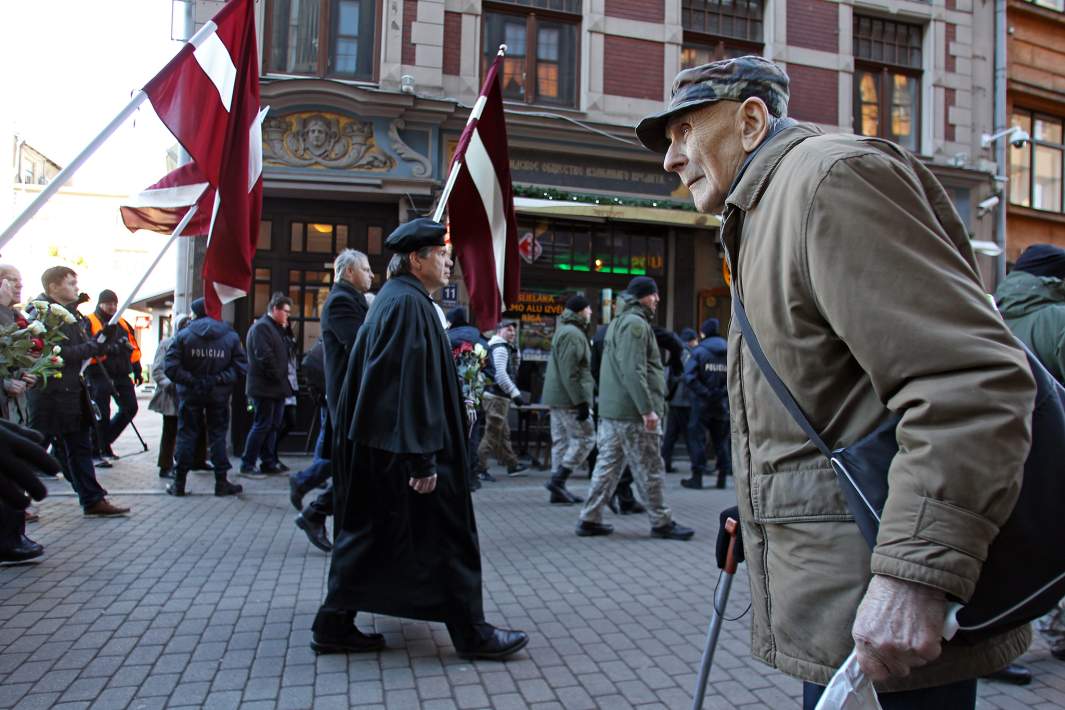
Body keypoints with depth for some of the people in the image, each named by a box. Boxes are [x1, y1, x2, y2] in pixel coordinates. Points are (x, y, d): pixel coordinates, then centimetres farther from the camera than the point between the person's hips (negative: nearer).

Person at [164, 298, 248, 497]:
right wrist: (221, 379, -7)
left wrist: (189, 380, -7)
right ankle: (221, 482, 10)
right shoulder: (231, 336, -2)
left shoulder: (184, 335, -6)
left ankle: (179, 483, 12)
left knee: (186, 435, 8)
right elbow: (241, 366, -9)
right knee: (218, 436, 8)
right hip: (218, 394, 1)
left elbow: (170, 366, -13)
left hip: (190, 393, 0)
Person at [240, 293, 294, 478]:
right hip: (264, 387, -10)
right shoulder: (261, 327, -12)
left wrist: (283, 381, 8)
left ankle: (268, 462, 19)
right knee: (262, 425, -6)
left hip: (276, 387, 10)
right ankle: (247, 466, 1)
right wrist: (278, 377, -14)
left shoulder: (276, 328, 19)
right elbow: (264, 356, -21)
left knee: (273, 426, 12)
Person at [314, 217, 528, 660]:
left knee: (368, 537, 15)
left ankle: (334, 627, 21)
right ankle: (471, 634, 10)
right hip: (402, 449, -10)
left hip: (375, 445, 10)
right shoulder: (410, 303, -16)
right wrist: (423, 460, -23)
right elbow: (413, 385, -23)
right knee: (446, 538, 0)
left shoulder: (391, 299, 16)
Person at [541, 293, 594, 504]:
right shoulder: (573, 334, -15)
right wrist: (581, 401, -22)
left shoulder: (564, 330, 18)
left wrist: (590, 387, 23)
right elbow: (570, 373, -22)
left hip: (557, 398, 10)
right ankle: (557, 480, -6)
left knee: (562, 441, 11)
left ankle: (558, 489, 13)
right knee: (585, 439, -5)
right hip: (569, 398, -10)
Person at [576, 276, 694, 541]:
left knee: (608, 465, 11)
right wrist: (648, 409, -23)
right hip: (633, 412, -10)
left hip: (611, 410, 10)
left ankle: (590, 519, 13)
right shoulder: (635, 323, -13)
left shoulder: (618, 322, 20)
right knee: (649, 470, 0)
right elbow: (633, 371, -22)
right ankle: (661, 523, 9)